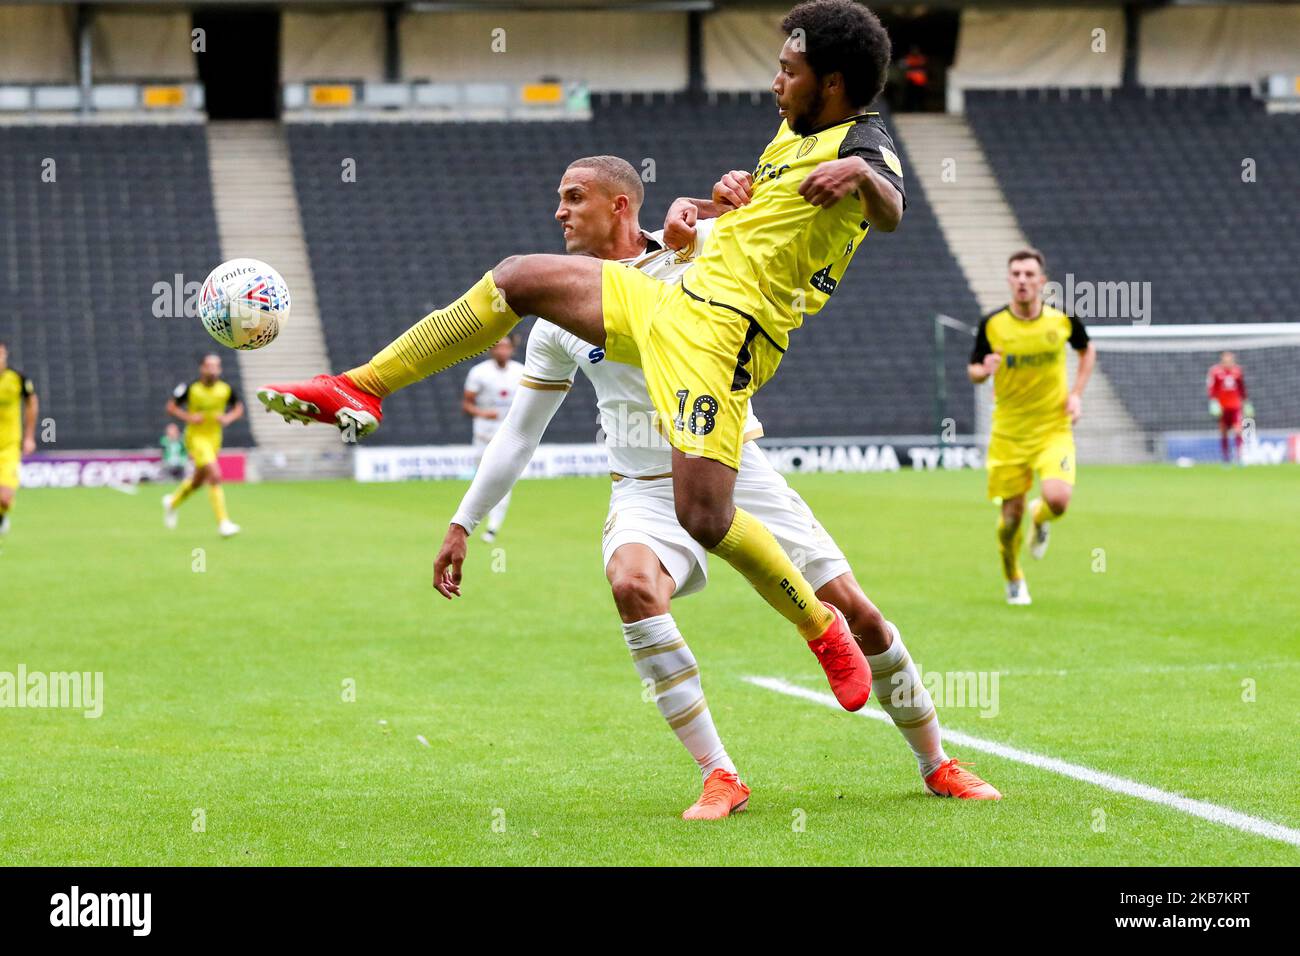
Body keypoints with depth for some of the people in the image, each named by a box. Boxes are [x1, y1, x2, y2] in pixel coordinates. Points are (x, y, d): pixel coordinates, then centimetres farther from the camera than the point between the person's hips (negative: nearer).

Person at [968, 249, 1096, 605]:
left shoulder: (1062, 319, -6)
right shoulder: (992, 324, -8)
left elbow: (1087, 351, 14)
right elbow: (973, 370, 4)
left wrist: (1077, 393, 2)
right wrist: (984, 370, -20)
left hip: (1054, 429, 0)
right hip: (1008, 432, 0)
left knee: (1057, 500, -22)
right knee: (1012, 514, 1)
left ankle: (1041, 518, 18)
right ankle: (1013, 581, 30)